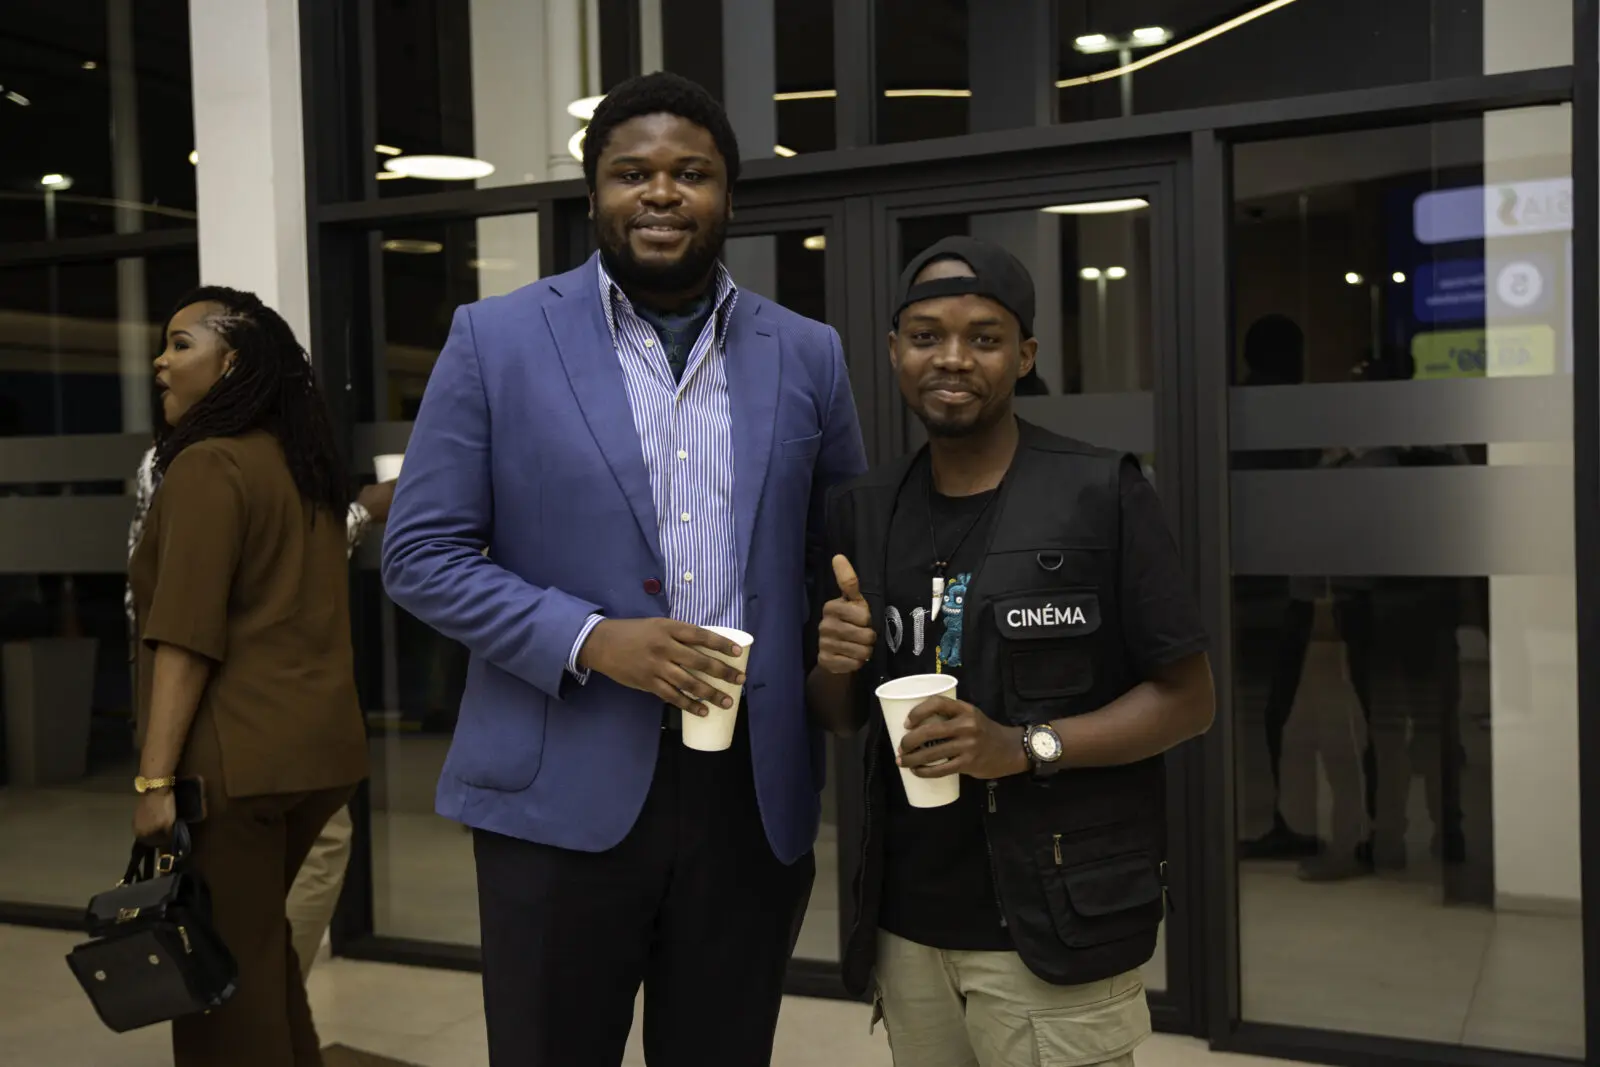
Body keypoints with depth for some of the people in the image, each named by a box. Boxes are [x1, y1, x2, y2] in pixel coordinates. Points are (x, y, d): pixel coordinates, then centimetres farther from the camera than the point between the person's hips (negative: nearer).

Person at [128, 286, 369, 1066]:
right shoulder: (302, 465, 14)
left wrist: (155, 777, -17)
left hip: (237, 756, -8)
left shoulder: (207, 465, -11)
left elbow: (186, 636, -17)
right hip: (317, 743, 8)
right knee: (259, 945, 20)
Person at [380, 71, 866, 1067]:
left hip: (756, 795, 3)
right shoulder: (497, 339, -1)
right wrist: (592, 640, -15)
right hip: (562, 792, -2)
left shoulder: (807, 355, 7)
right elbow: (422, 555, -3)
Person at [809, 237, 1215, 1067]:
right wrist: (835, 667, -9)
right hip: (904, 923, 4)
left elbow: (1187, 698, -8)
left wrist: (1027, 747, -20)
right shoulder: (861, 512, 5)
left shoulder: (1101, 494, -9)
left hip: (1056, 924, -4)